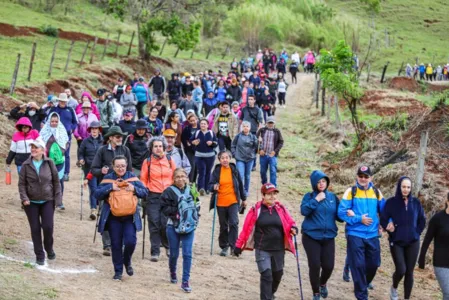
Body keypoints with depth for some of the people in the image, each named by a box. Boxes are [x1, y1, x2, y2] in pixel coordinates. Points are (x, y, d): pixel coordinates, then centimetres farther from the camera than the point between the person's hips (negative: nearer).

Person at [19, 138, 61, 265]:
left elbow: (56, 182, 2)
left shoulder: (49, 163, -4)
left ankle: (49, 249, 20)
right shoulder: (26, 165, -4)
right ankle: (39, 255, 14)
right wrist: (24, 198, -14)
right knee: (35, 229, 2)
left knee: (48, 227, -7)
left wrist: (58, 198, -3)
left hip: (47, 201, 0)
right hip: (31, 202, 0)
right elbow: (22, 183, -1)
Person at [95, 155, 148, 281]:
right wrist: (110, 187, -16)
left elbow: (145, 192, 5)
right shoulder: (108, 179, 3)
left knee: (130, 241, -11)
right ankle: (118, 271, 18)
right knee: (116, 244, 4)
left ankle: (127, 262, 20)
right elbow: (97, 194, -5)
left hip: (130, 217, 0)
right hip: (113, 217, 0)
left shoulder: (132, 177, 5)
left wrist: (134, 189, -13)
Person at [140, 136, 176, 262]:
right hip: (153, 196, -1)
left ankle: (168, 246, 21)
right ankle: (155, 252, 3)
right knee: (154, 224, -4)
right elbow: (143, 180, 7)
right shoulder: (147, 162, 4)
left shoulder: (169, 161, 8)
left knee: (166, 223, -6)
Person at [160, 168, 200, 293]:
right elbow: (164, 208, -9)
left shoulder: (191, 191, 3)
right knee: (174, 253, 10)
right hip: (173, 226, -1)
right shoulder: (169, 191, -6)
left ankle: (185, 281, 0)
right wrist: (177, 210, -18)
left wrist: (194, 214, -6)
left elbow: (197, 206, 13)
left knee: (188, 254, -5)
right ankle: (173, 273, 40)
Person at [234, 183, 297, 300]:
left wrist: (293, 228, -17)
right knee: (266, 276, -12)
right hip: (262, 249, -4)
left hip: (279, 249, 4)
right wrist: (239, 245, -3)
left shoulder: (281, 209, 2)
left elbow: (290, 222, 8)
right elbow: (246, 228, -5)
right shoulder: (256, 209, -7)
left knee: (277, 274, 18)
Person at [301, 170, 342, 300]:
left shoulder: (332, 197, 8)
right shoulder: (309, 196, -1)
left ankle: (323, 284, 33)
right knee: (314, 265, -7)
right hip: (311, 236, -3)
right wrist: (316, 200, -19)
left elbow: (338, 215, 10)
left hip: (328, 237, 3)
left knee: (328, 265, -1)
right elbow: (304, 210, -17)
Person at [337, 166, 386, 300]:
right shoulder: (350, 192, -5)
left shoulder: (376, 192, 6)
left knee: (373, 264, 10)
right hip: (355, 234, -4)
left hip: (372, 235, 4)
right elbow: (342, 212, -9)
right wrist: (359, 219, -16)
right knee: (358, 265, -4)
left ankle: (363, 284, 37)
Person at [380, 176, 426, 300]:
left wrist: (416, 233, 4)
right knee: (401, 270, -12)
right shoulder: (391, 202, -5)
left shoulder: (416, 202, 3)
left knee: (409, 272, 2)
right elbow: (383, 220, -1)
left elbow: (422, 220, 13)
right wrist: (391, 230, -11)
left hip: (413, 243, 2)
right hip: (396, 242, -2)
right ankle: (394, 288, 19)